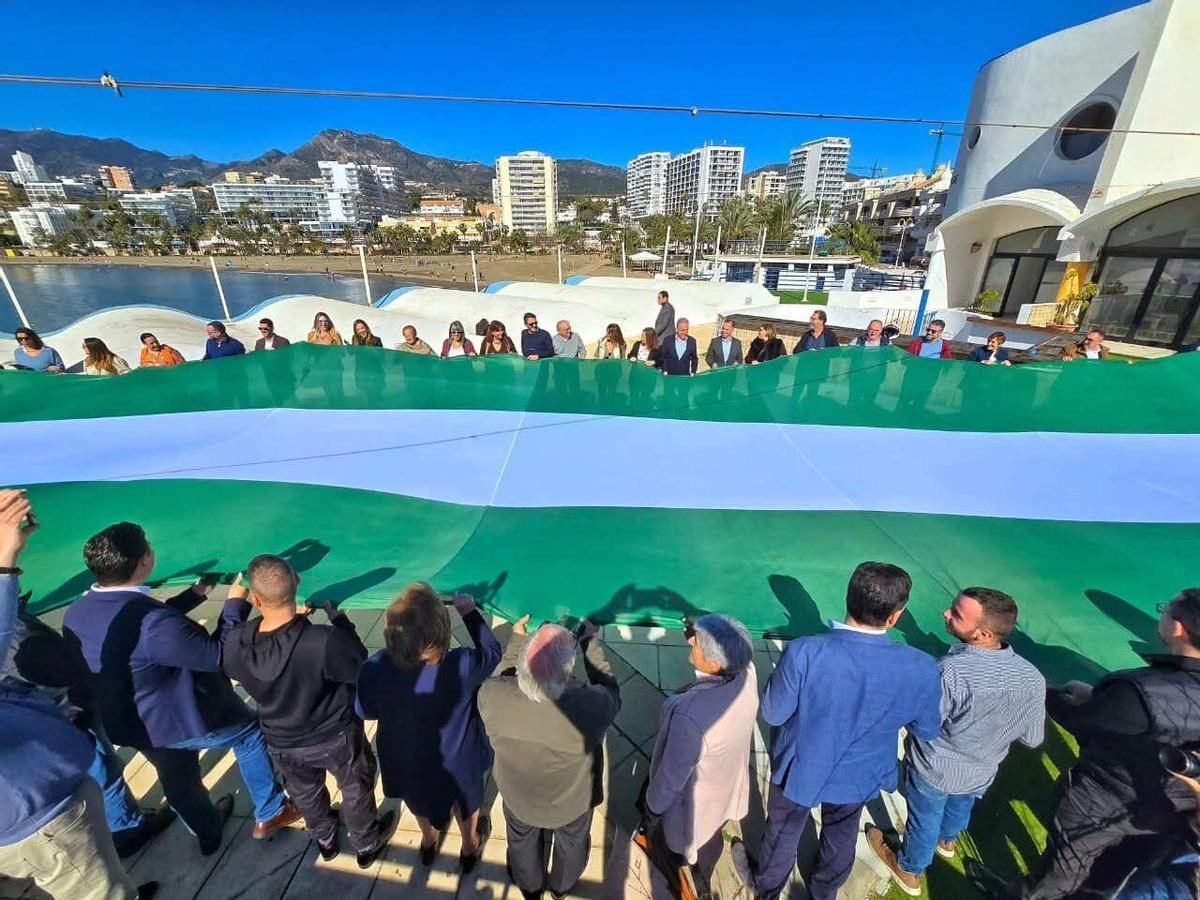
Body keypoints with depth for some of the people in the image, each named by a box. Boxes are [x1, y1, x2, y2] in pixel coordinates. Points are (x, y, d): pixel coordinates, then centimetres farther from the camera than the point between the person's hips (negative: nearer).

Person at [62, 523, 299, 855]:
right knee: (251, 736, 18)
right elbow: (219, 654, -28)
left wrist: (194, 595, 7)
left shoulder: (76, 613, -11)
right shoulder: (151, 621, -38)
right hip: (182, 719, -8)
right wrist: (236, 604, -19)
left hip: (126, 724, 8)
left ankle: (208, 832, 56)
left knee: (177, 778, 30)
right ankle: (269, 815, 34)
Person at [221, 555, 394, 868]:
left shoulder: (237, 643, -29)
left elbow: (222, 659, -2)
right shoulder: (324, 641, -41)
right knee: (356, 789, 27)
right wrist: (337, 616, -15)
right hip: (336, 737, -3)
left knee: (305, 794, 35)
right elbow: (361, 668, -21)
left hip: (282, 743, 4)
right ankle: (367, 845, 53)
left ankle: (326, 841, 62)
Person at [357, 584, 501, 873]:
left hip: (407, 761, 2)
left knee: (422, 800, 37)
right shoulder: (461, 666, -40)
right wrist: (470, 612, -9)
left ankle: (429, 842, 66)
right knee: (465, 803, 33)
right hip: (458, 762, -2)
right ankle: (469, 848, 61)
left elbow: (365, 711, -11)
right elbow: (492, 651, -16)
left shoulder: (375, 669, -34)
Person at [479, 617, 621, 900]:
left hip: (518, 798, 1)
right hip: (573, 803, -1)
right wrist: (590, 640, -12)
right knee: (572, 844, 35)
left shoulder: (490, 695, -37)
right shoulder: (590, 705, -42)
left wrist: (516, 640, -6)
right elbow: (610, 690, -18)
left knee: (522, 842, 36)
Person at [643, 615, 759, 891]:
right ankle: (703, 883, 66)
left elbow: (672, 775, -27)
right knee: (710, 842, 36)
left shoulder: (689, 714, -46)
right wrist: (700, 636, -18)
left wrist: (652, 806, -9)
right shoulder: (748, 673, -30)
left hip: (693, 803, -5)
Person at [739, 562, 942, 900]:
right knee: (842, 837, 34)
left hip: (800, 770, -2)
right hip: (858, 777, 2)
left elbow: (773, 715, -21)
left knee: (783, 834, 28)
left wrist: (781, 673, -5)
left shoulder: (803, 652, -37)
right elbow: (927, 731, -7)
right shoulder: (922, 670, -28)